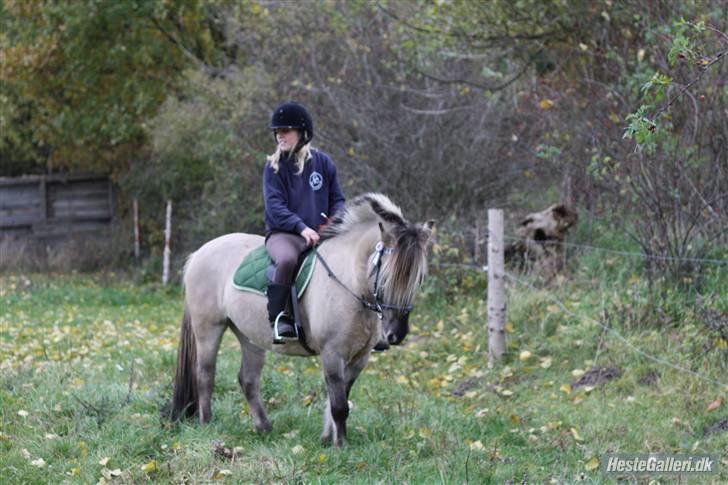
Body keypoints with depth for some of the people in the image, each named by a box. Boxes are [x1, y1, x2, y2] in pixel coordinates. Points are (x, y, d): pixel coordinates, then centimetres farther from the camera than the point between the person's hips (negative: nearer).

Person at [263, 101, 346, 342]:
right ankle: (277, 318, -29)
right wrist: (301, 227, -22)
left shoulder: (323, 162, 10)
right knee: (286, 259, -38)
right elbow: (274, 205, -8)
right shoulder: (274, 167, 3)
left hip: (320, 233, 4)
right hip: (283, 233, -4)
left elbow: (337, 199, 13)